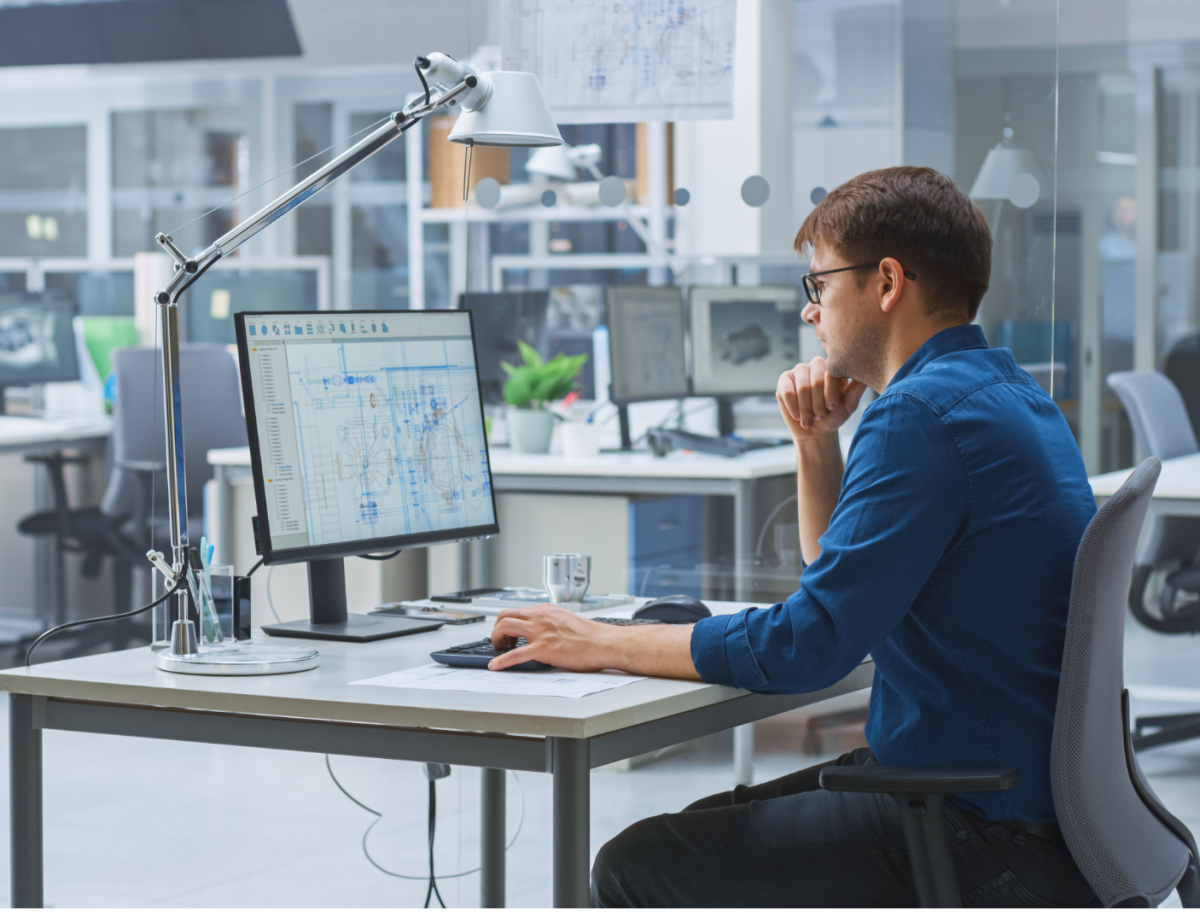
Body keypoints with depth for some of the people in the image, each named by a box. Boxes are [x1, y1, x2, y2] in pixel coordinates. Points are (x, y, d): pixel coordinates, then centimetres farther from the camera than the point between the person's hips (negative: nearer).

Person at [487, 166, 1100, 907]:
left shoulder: (922, 415, -19)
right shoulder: (1004, 391, 14)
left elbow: (807, 644, -22)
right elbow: (846, 583, 25)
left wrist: (604, 644, -13)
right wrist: (817, 443, 9)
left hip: (993, 846, -11)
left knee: (638, 868, -8)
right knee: (711, 828, 22)